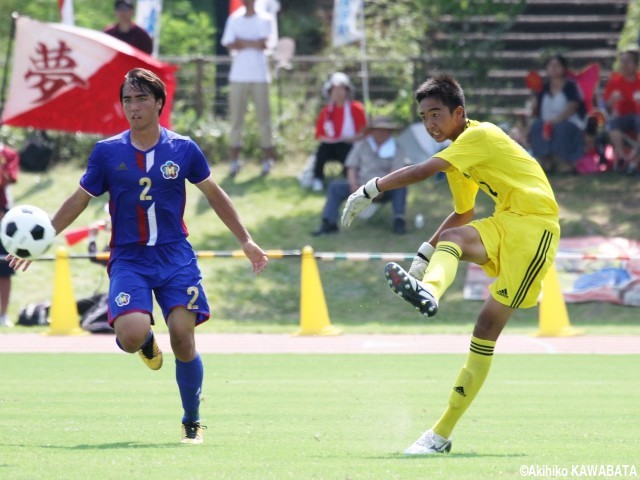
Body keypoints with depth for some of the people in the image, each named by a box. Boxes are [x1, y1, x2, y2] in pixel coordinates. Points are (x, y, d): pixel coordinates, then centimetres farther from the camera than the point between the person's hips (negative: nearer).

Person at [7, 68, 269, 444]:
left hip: (176, 258, 0)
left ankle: (192, 422, 11)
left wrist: (246, 240, 14)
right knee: (131, 335, -23)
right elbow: (79, 201, 10)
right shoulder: (107, 152, 1)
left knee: (183, 337, -11)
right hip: (129, 260, 0)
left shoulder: (184, 149, 1)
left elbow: (215, 195, 14)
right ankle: (147, 342, 18)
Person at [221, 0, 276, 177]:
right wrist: (253, 44, -7)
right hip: (238, 76, 2)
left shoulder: (264, 19, 5)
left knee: (263, 117, -1)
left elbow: (263, 43, -9)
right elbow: (230, 45, 0)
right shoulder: (234, 20, 12)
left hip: (259, 76, -2)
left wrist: (242, 42, -1)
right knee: (236, 118, -1)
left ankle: (267, 159, 3)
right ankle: (234, 160, 0)